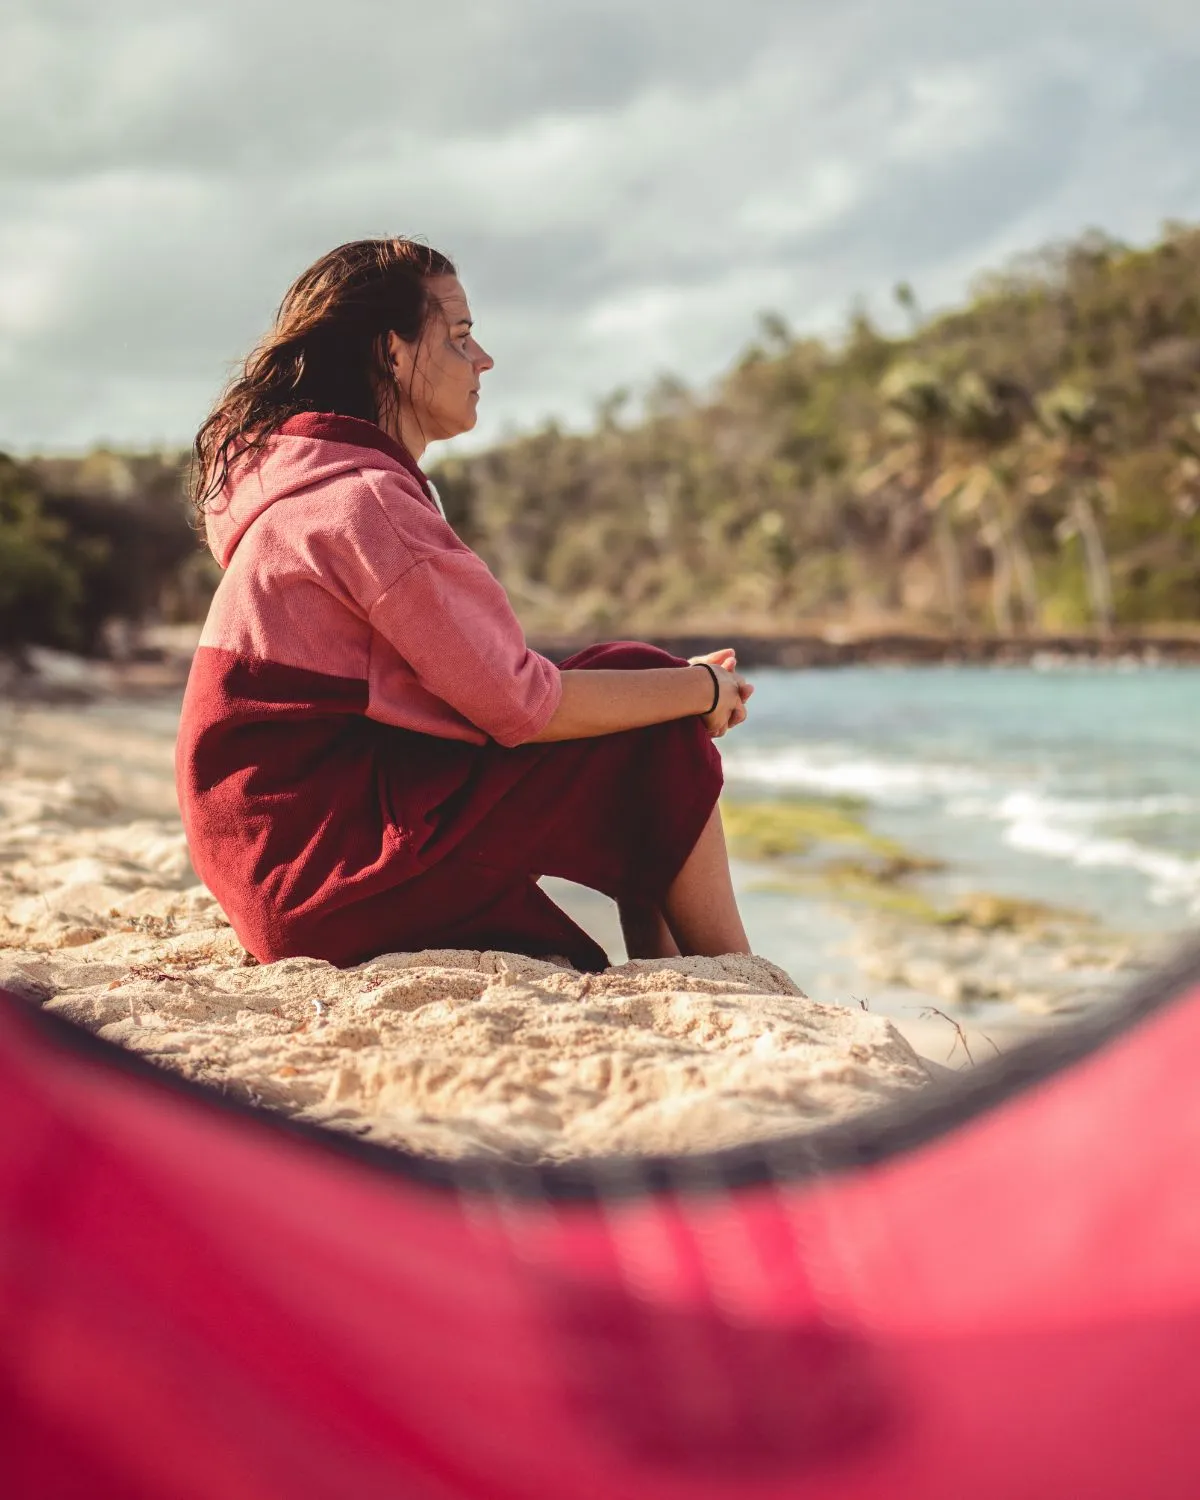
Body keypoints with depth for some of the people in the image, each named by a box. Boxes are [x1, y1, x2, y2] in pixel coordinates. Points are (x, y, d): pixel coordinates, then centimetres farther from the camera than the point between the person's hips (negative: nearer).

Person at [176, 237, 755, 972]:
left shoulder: (306, 481, 15)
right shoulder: (361, 500, -17)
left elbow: (484, 681, 13)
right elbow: (521, 705, -19)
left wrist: (687, 682, 5)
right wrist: (702, 690, -5)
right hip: (330, 867, -10)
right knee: (658, 732, -7)